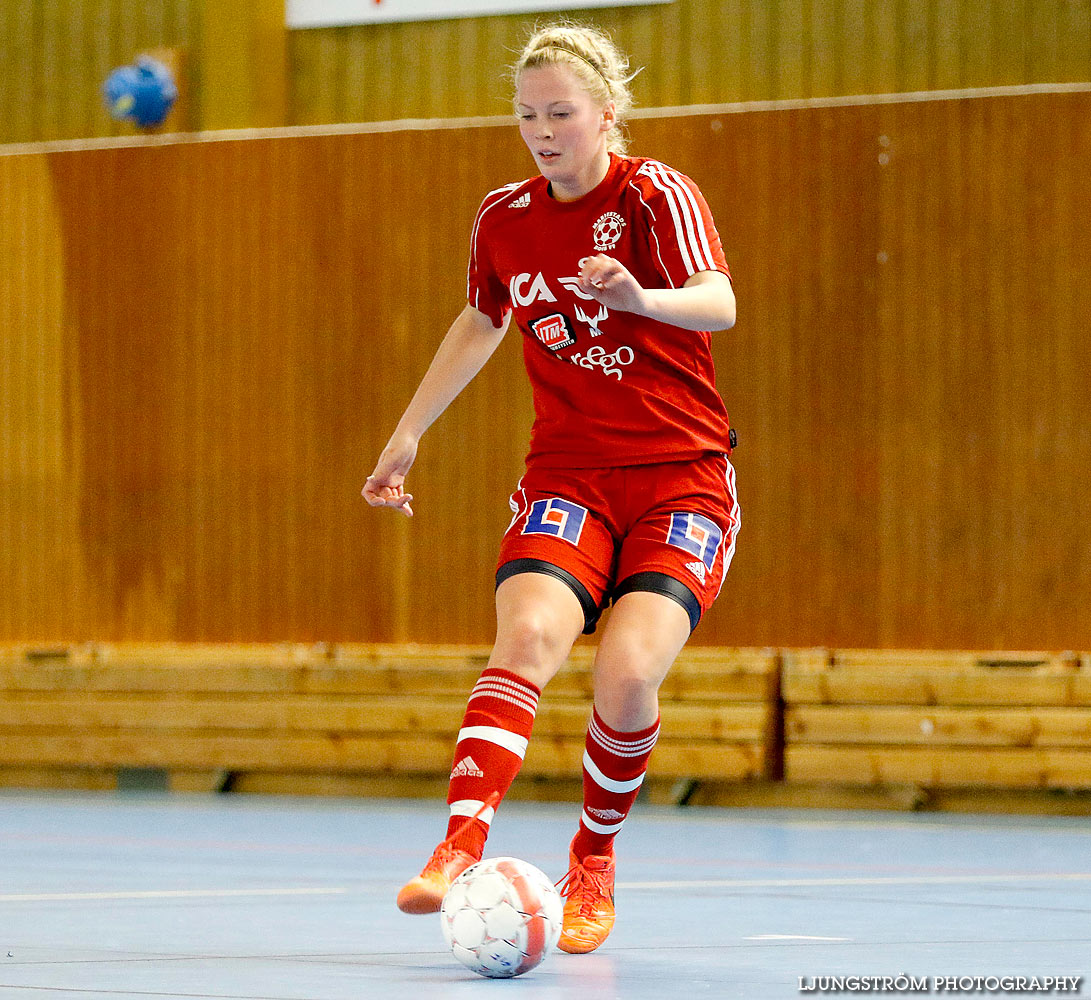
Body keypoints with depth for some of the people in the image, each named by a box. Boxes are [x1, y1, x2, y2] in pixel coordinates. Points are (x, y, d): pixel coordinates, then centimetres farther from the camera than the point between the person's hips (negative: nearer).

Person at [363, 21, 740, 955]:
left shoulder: (654, 194, -8)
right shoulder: (504, 218, 7)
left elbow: (717, 304, -27)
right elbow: (481, 322, 27)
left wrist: (642, 298, -48)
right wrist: (410, 431, 25)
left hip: (682, 479, -3)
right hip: (566, 475, 3)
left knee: (628, 673, -22)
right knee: (528, 636, -26)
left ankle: (594, 863, 4)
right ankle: (461, 850, -39)